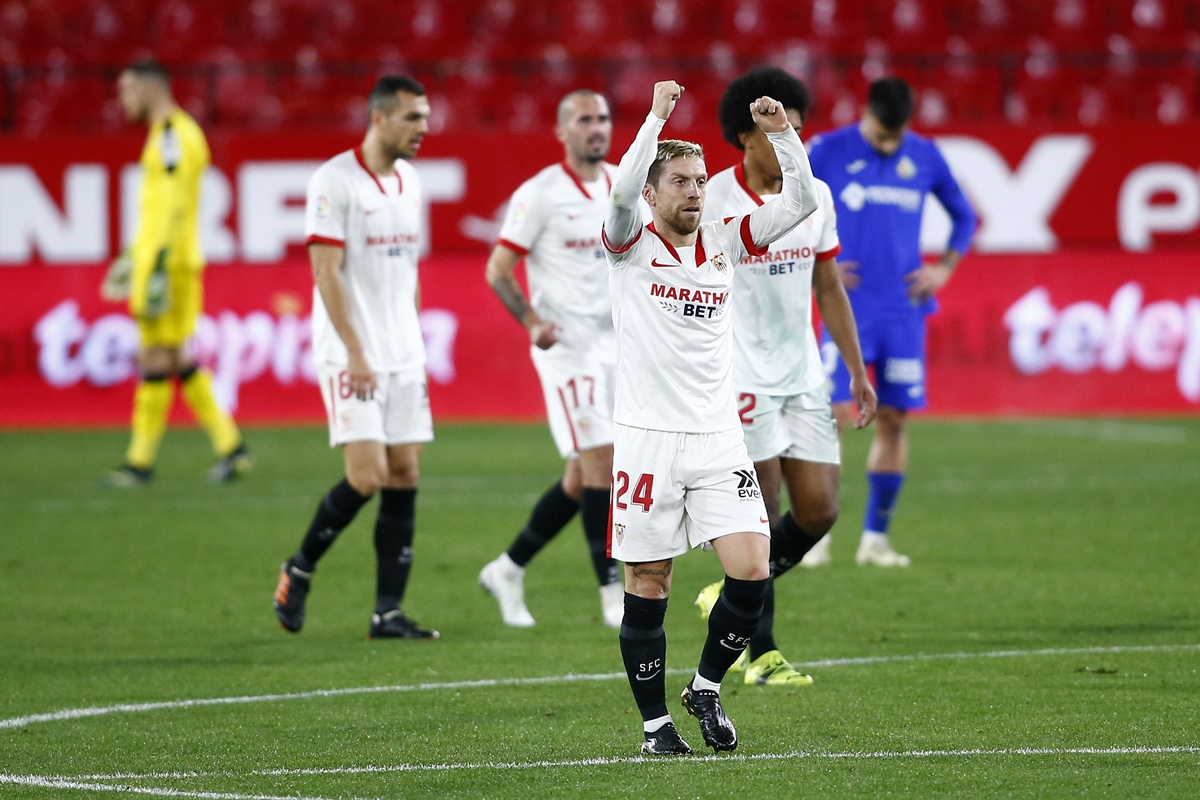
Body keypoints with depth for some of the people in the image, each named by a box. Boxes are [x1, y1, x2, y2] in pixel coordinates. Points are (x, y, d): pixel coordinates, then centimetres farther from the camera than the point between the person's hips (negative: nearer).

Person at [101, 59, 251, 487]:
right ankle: (230, 447, 10)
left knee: (156, 359, -6)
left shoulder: (174, 135, -13)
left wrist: (159, 264, -23)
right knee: (176, 360, 10)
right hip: (153, 259, 10)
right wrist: (134, 254, 30)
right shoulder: (165, 134, 19)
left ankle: (141, 461, -4)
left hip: (169, 261, -10)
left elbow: (174, 206, -19)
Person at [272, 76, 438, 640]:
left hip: (403, 358, 7)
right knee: (367, 475, -13)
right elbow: (326, 271, -14)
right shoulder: (335, 181, -11)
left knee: (404, 475, 1)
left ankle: (388, 613, 3)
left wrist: (416, 348, 16)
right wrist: (355, 352, -18)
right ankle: (299, 570, 10)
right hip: (352, 355, -7)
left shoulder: (408, 181, 12)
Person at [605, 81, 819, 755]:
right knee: (649, 586, 0)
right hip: (648, 438, -3)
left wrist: (783, 134, -9)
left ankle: (707, 687, 13)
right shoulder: (632, 244, -1)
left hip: (719, 438, 3)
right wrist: (657, 115, -25)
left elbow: (802, 202, 4)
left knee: (752, 572, -9)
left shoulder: (724, 241, 11)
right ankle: (656, 720, 12)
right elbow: (623, 192, -23)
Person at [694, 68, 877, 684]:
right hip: (741, 376, -6)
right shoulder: (712, 201, -10)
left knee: (818, 511, 0)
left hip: (803, 374, 6)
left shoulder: (815, 196, 7)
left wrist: (858, 371, 12)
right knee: (762, 516, -6)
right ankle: (760, 652, 5)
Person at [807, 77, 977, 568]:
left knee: (893, 418, 2)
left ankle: (875, 537, 11)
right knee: (834, 415, -11)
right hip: (848, 307, -3)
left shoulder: (925, 158, 6)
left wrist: (944, 269, 6)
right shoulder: (828, 152, -2)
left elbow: (964, 216, 19)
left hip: (904, 310, 3)